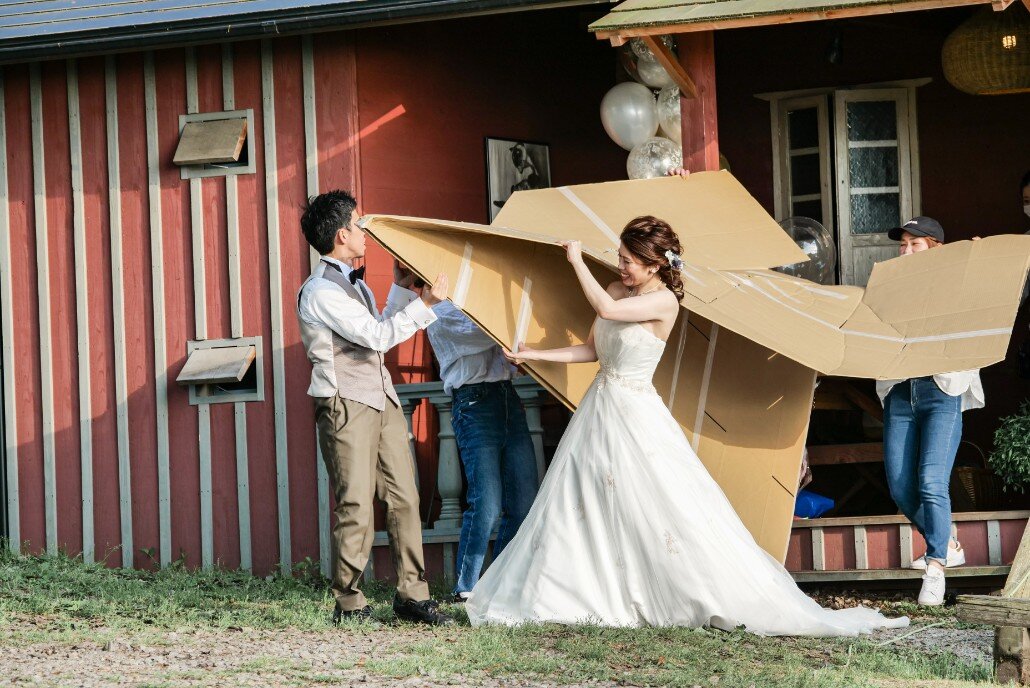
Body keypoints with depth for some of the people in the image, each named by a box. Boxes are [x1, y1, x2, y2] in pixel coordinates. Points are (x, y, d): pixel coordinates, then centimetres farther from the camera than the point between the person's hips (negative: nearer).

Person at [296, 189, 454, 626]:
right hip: (346, 407, -9)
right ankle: (349, 604, -1)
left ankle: (411, 594, 8)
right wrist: (426, 302, -13)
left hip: (382, 401, 9)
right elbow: (378, 336, -17)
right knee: (355, 507, -8)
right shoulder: (320, 291, -13)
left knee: (404, 497, 4)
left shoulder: (353, 282, 18)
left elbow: (384, 325, 28)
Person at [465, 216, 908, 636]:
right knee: (571, 509, 10)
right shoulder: (618, 291, 7)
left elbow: (607, 310, -28)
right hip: (600, 408, 8)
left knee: (669, 509, -9)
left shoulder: (664, 301, -15)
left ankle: (733, 601, -4)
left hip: (636, 415, -8)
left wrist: (577, 261, -17)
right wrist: (537, 355, 11)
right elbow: (592, 350, 15)